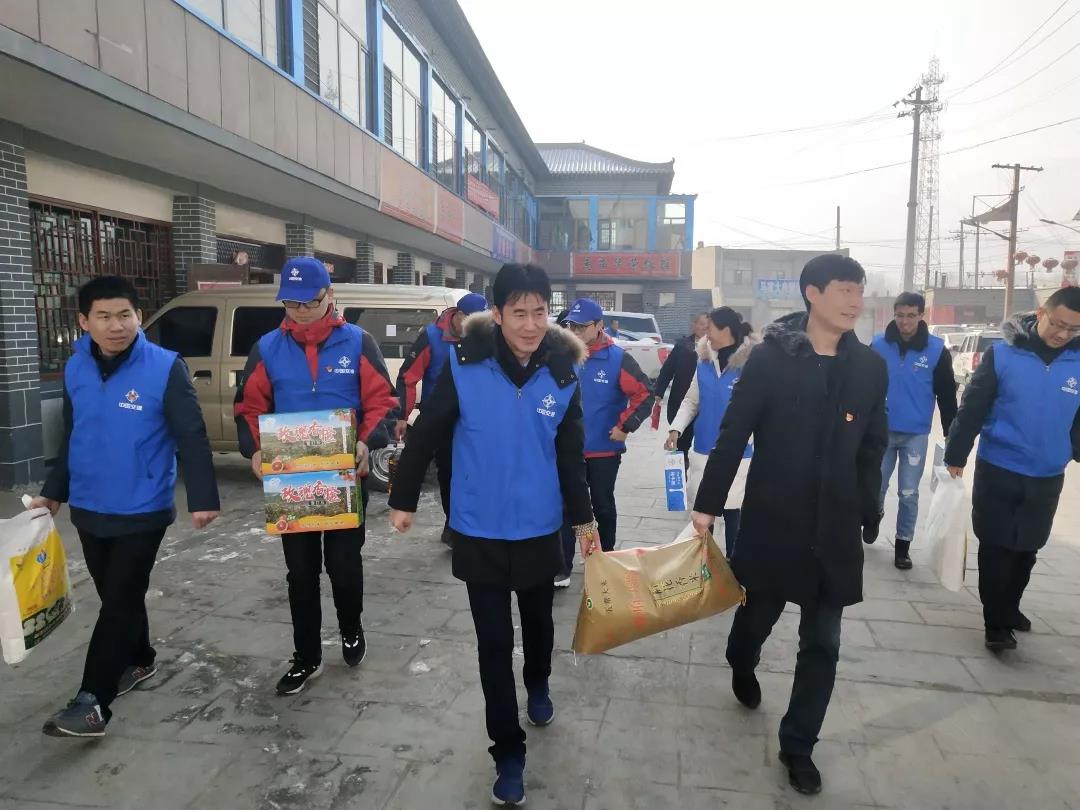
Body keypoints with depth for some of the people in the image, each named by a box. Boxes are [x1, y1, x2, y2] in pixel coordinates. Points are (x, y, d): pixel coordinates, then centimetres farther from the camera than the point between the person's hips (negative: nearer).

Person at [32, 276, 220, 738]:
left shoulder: (166, 368, -15)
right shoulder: (75, 370, 2)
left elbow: (192, 438, -13)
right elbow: (70, 439, 15)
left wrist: (202, 498, -16)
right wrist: (54, 492, 17)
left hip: (142, 511, -6)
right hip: (89, 509, 6)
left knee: (120, 602, -1)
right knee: (116, 597, 18)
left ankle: (92, 702, 7)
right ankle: (139, 661, 39)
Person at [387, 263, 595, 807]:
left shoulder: (562, 374, -8)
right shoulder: (465, 365, -15)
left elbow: (570, 454, 3)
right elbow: (426, 434, -6)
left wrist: (583, 518, 10)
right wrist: (403, 499, 0)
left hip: (539, 531, 2)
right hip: (479, 532, -2)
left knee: (538, 622, 23)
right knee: (493, 642, 7)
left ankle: (538, 687, 54)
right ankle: (508, 751, 24)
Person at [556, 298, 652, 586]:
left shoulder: (618, 358, -11)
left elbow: (644, 394, -9)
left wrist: (624, 426, -12)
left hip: (605, 450, -1)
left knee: (603, 506, 15)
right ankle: (562, 569, 10)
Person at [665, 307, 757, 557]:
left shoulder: (750, 363, -14)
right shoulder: (704, 361, 3)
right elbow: (691, 401, 10)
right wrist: (676, 429, -2)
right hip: (704, 449, 5)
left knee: (731, 510, 9)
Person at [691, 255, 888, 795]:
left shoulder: (870, 367, 1)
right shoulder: (770, 357, -10)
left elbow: (872, 450, 8)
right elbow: (733, 435, -9)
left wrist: (869, 515, 10)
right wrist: (708, 503, -9)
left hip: (836, 530, 3)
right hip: (771, 521, -3)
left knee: (823, 644, 9)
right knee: (758, 614, 16)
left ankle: (798, 745, 28)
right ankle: (742, 666, 51)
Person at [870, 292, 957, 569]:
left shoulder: (937, 349, -6)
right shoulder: (878, 345, -4)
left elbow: (946, 394, -1)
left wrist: (951, 434, -1)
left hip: (916, 434, -1)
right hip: (882, 430, 1)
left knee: (908, 494, 5)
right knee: (876, 486, 9)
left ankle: (903, 544, 19)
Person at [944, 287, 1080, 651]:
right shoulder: (1003, 353, -11)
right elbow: (972, 408, -8)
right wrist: (956, 456, -6)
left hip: (1047, 478, 3)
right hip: (997, 471, -3)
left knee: (1027, 549, 17)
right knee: (997, 547, 4)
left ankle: (1009, 609, 36)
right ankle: (997, 623, 16)